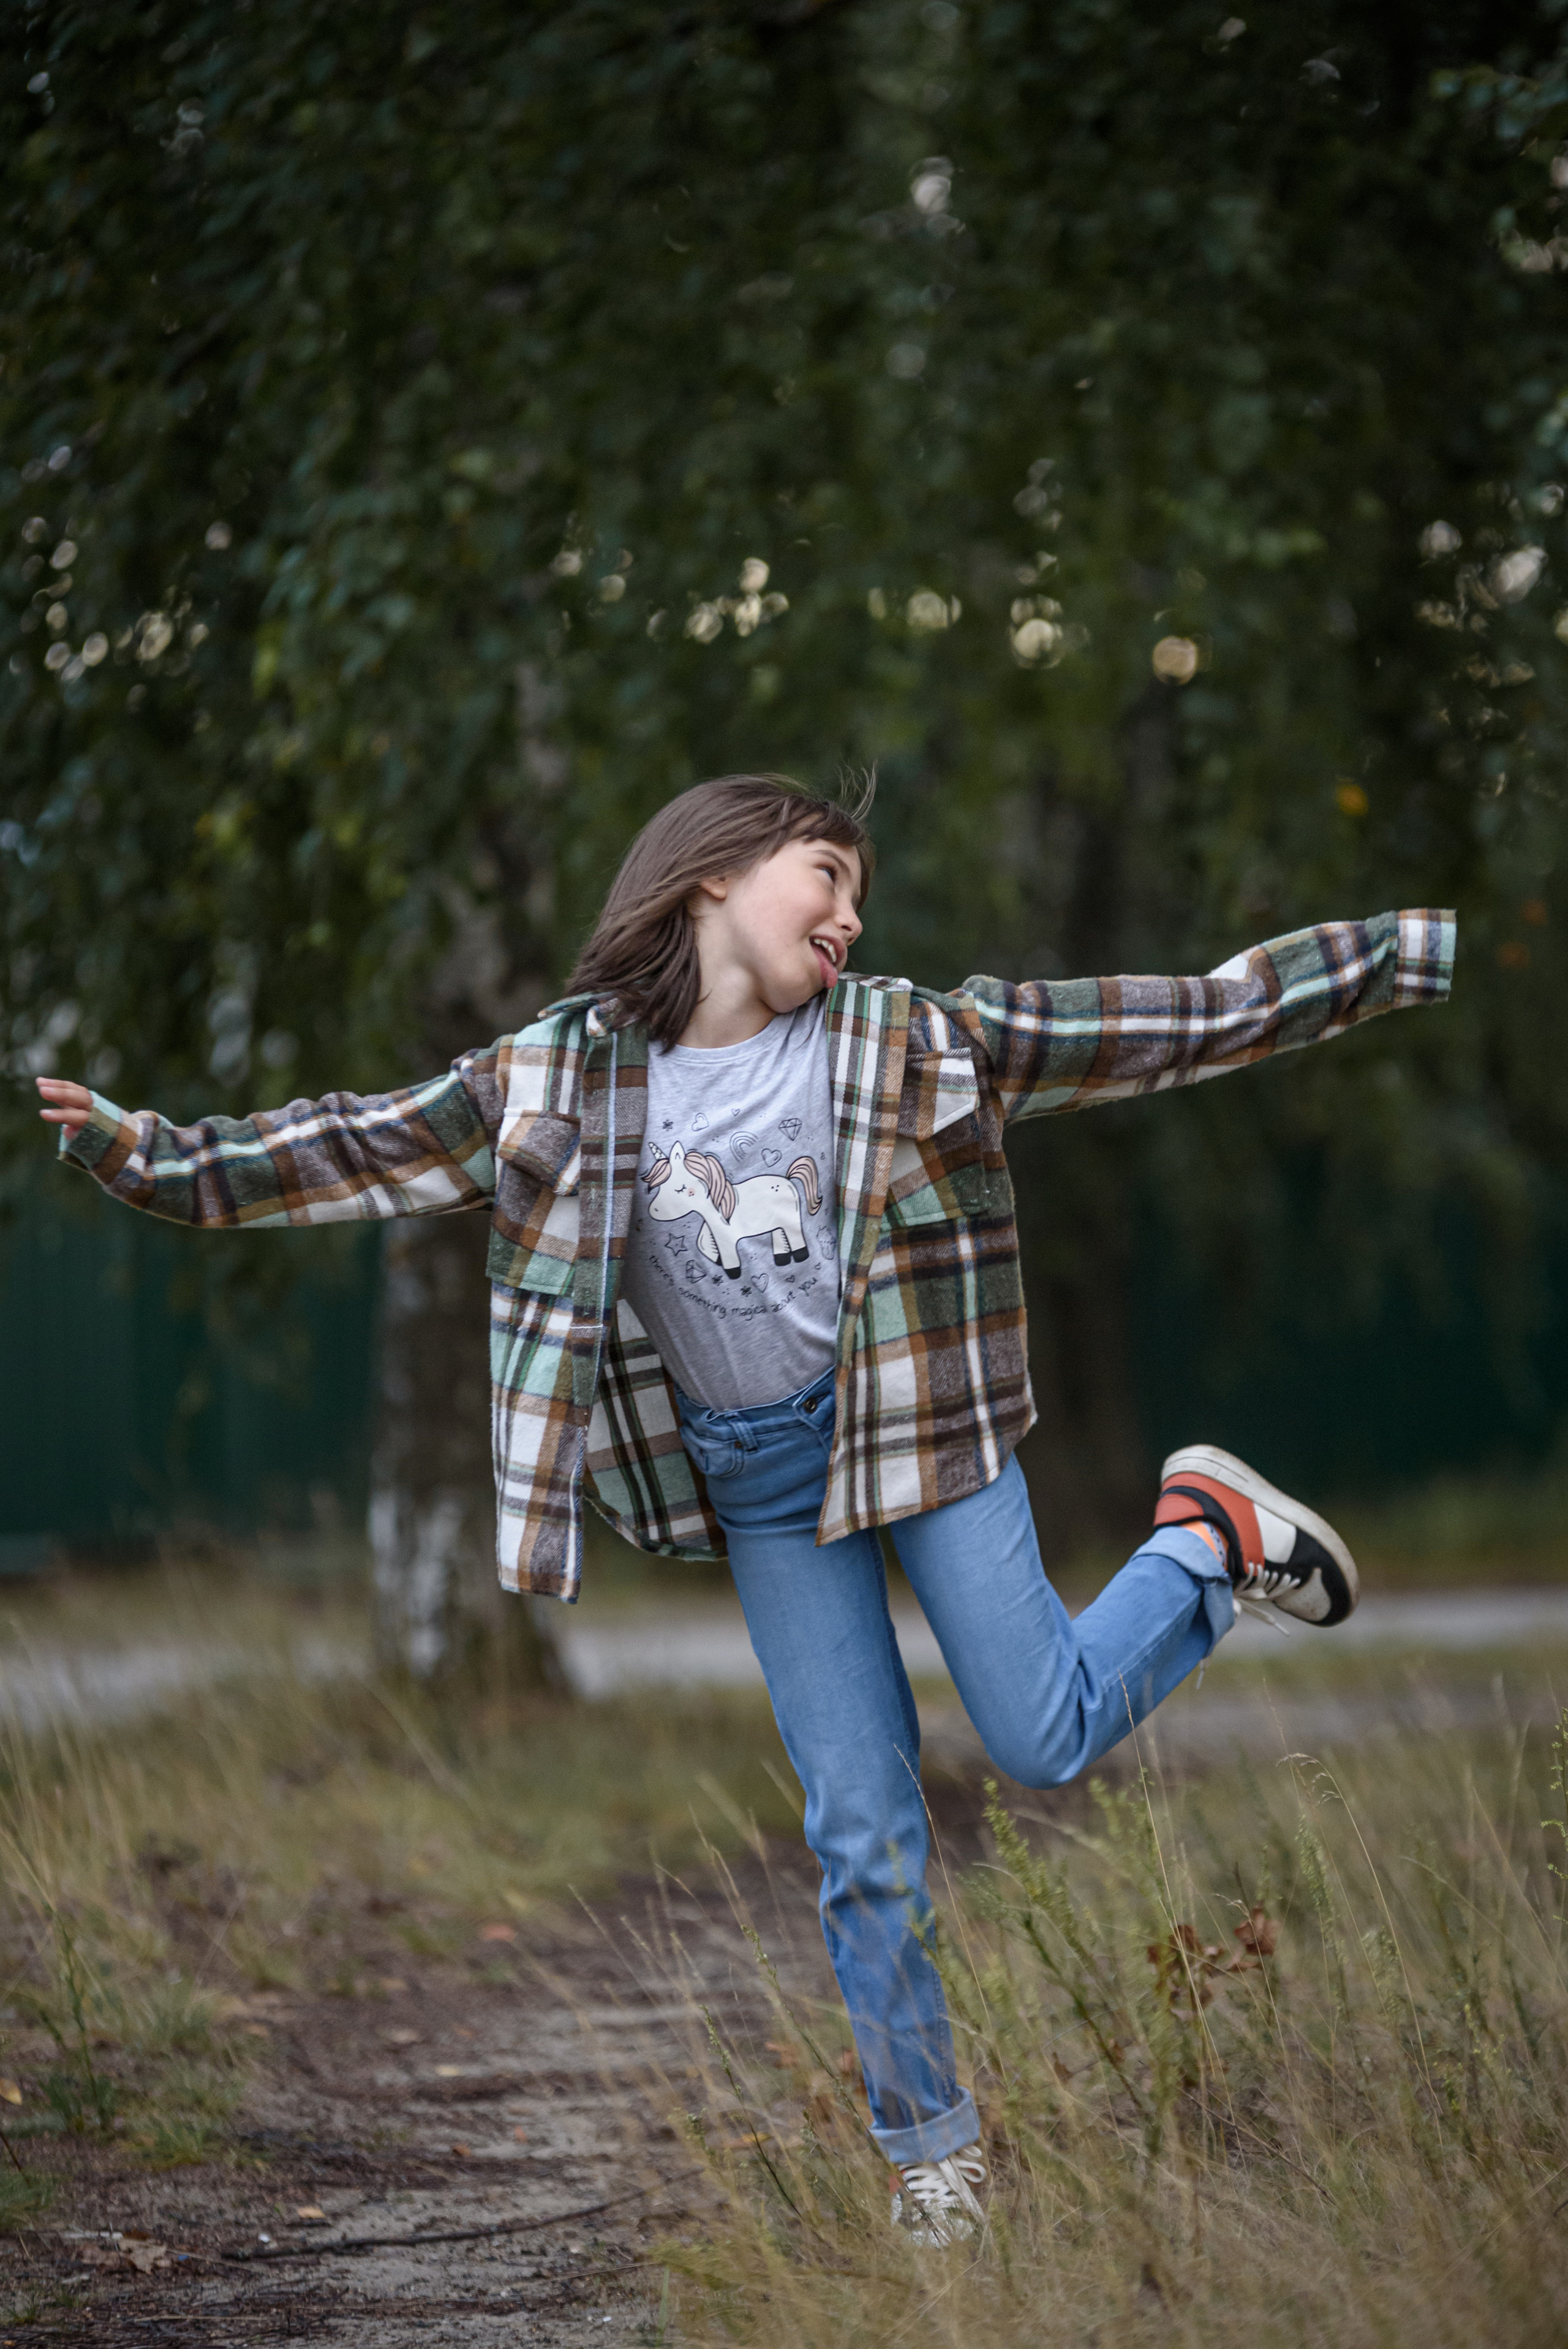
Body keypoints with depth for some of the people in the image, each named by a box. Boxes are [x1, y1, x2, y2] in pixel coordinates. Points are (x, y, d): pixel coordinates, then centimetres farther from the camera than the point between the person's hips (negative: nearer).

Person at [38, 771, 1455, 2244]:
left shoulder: (909, 1044, -7)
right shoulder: (564, 1079, -5)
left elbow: (1183, 1021, -7)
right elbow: (361, 1151, -5)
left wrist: (1399, 954, -11)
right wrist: (150, 1154, -14)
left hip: (914, 1422, -1)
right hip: (759, 1485, 1)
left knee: (1045, 1742, 1)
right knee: (861, 1831, 4)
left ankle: (1209, 1534, 29)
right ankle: (930, 2147, 19)